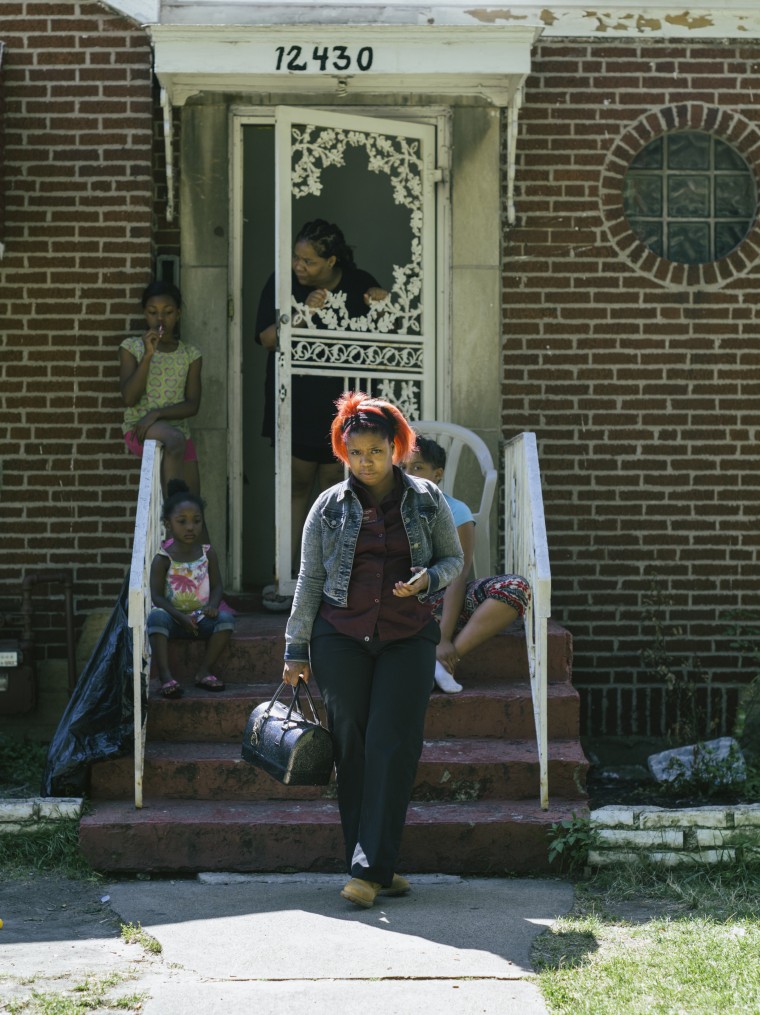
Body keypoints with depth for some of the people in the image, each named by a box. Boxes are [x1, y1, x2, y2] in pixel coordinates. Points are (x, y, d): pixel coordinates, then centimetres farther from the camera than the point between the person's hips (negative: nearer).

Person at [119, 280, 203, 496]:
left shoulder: (190, 354, 9)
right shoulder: (131, 348, 4)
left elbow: (192, 405, 0)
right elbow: (129, 398, -8)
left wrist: (157, 414, -16)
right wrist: (148, 355, -14)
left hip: (177, 427, 4)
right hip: (139, 428, -4)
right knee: (175, 440, -36)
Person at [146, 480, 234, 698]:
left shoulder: (207, 553, 5)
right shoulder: (163, 559, -5)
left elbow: (217, 586, 7)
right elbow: (157, 595, -10)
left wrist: (212, 606, -16)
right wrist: (180, 617, -23)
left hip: (201, 618, 3)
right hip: (174, 618, -3)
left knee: (226, 618, -26)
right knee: (156, 616, -35)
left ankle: (204, 671, -19)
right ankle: (165, 676, -36)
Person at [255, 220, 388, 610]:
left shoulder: (359, 284, 1)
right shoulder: (283, 284, -1)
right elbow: (268, 339, -8)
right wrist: (305, 312, -20)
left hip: (342, 406, 1)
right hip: (297, 405, -1)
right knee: (297, 485, 1)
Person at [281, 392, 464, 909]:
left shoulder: (427, 500, 5)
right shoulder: (329, 507, 5)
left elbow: (454, 559, 13)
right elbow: (309, 580, 8)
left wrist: (428, 579, -10)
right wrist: (296, 650, 7)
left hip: (408, 638, 0)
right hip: (341, 638, 1)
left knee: (394, 746, -9)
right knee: (352, 749, 0)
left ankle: (370, 870, -8)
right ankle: (375, 866, 9)